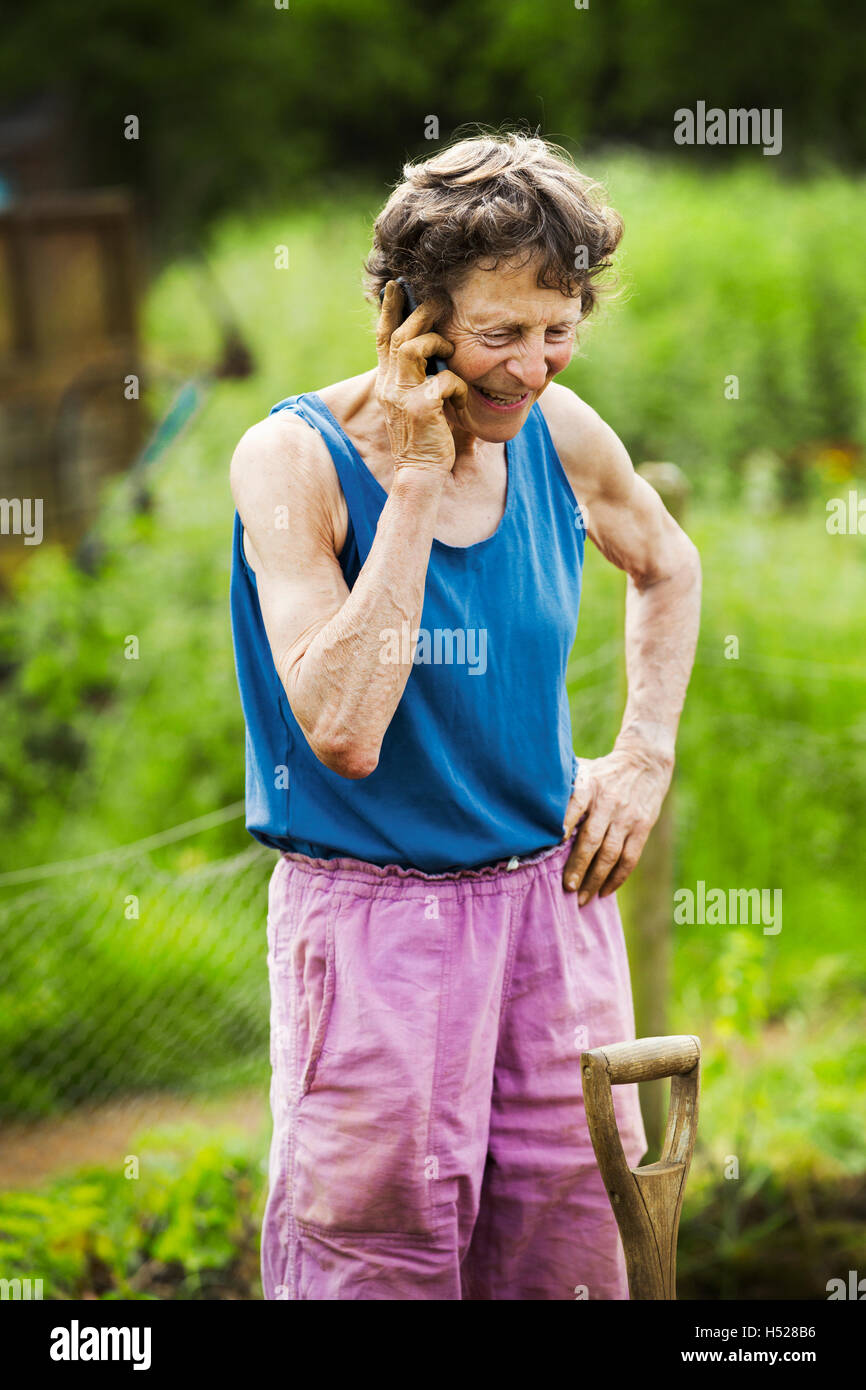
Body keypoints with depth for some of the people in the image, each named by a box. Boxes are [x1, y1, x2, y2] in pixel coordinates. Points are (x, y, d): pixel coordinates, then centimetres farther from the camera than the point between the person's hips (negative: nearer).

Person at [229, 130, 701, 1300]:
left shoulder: (560, 435, 0)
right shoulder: (297, 458, -14)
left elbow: (667, 567, 24)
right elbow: (341, 731, -26)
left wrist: (645, 754, 10)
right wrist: (416, 484, -24)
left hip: (551, 893, 5)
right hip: (371, 909, -5)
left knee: (580, 1246, 7)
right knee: (376, 1254, -2)